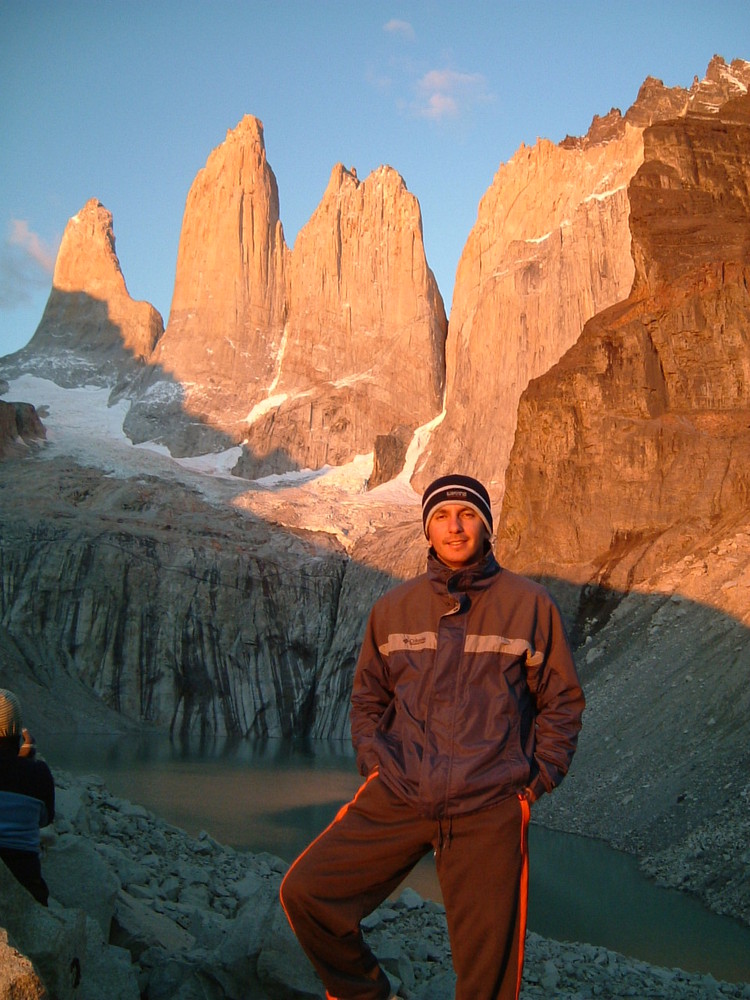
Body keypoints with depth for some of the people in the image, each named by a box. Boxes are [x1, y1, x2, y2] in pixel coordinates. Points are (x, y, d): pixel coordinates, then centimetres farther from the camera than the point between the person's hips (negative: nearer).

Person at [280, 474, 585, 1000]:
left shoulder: (530, 604, 1)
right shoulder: (394, 607, 8)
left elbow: (562, 701, 7)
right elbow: (368, 696, 19)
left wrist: (536, 779, -1)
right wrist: (375, 760, 5)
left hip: (490, 809, -2)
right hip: (396, 799, 2)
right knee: (305, 890, -8)